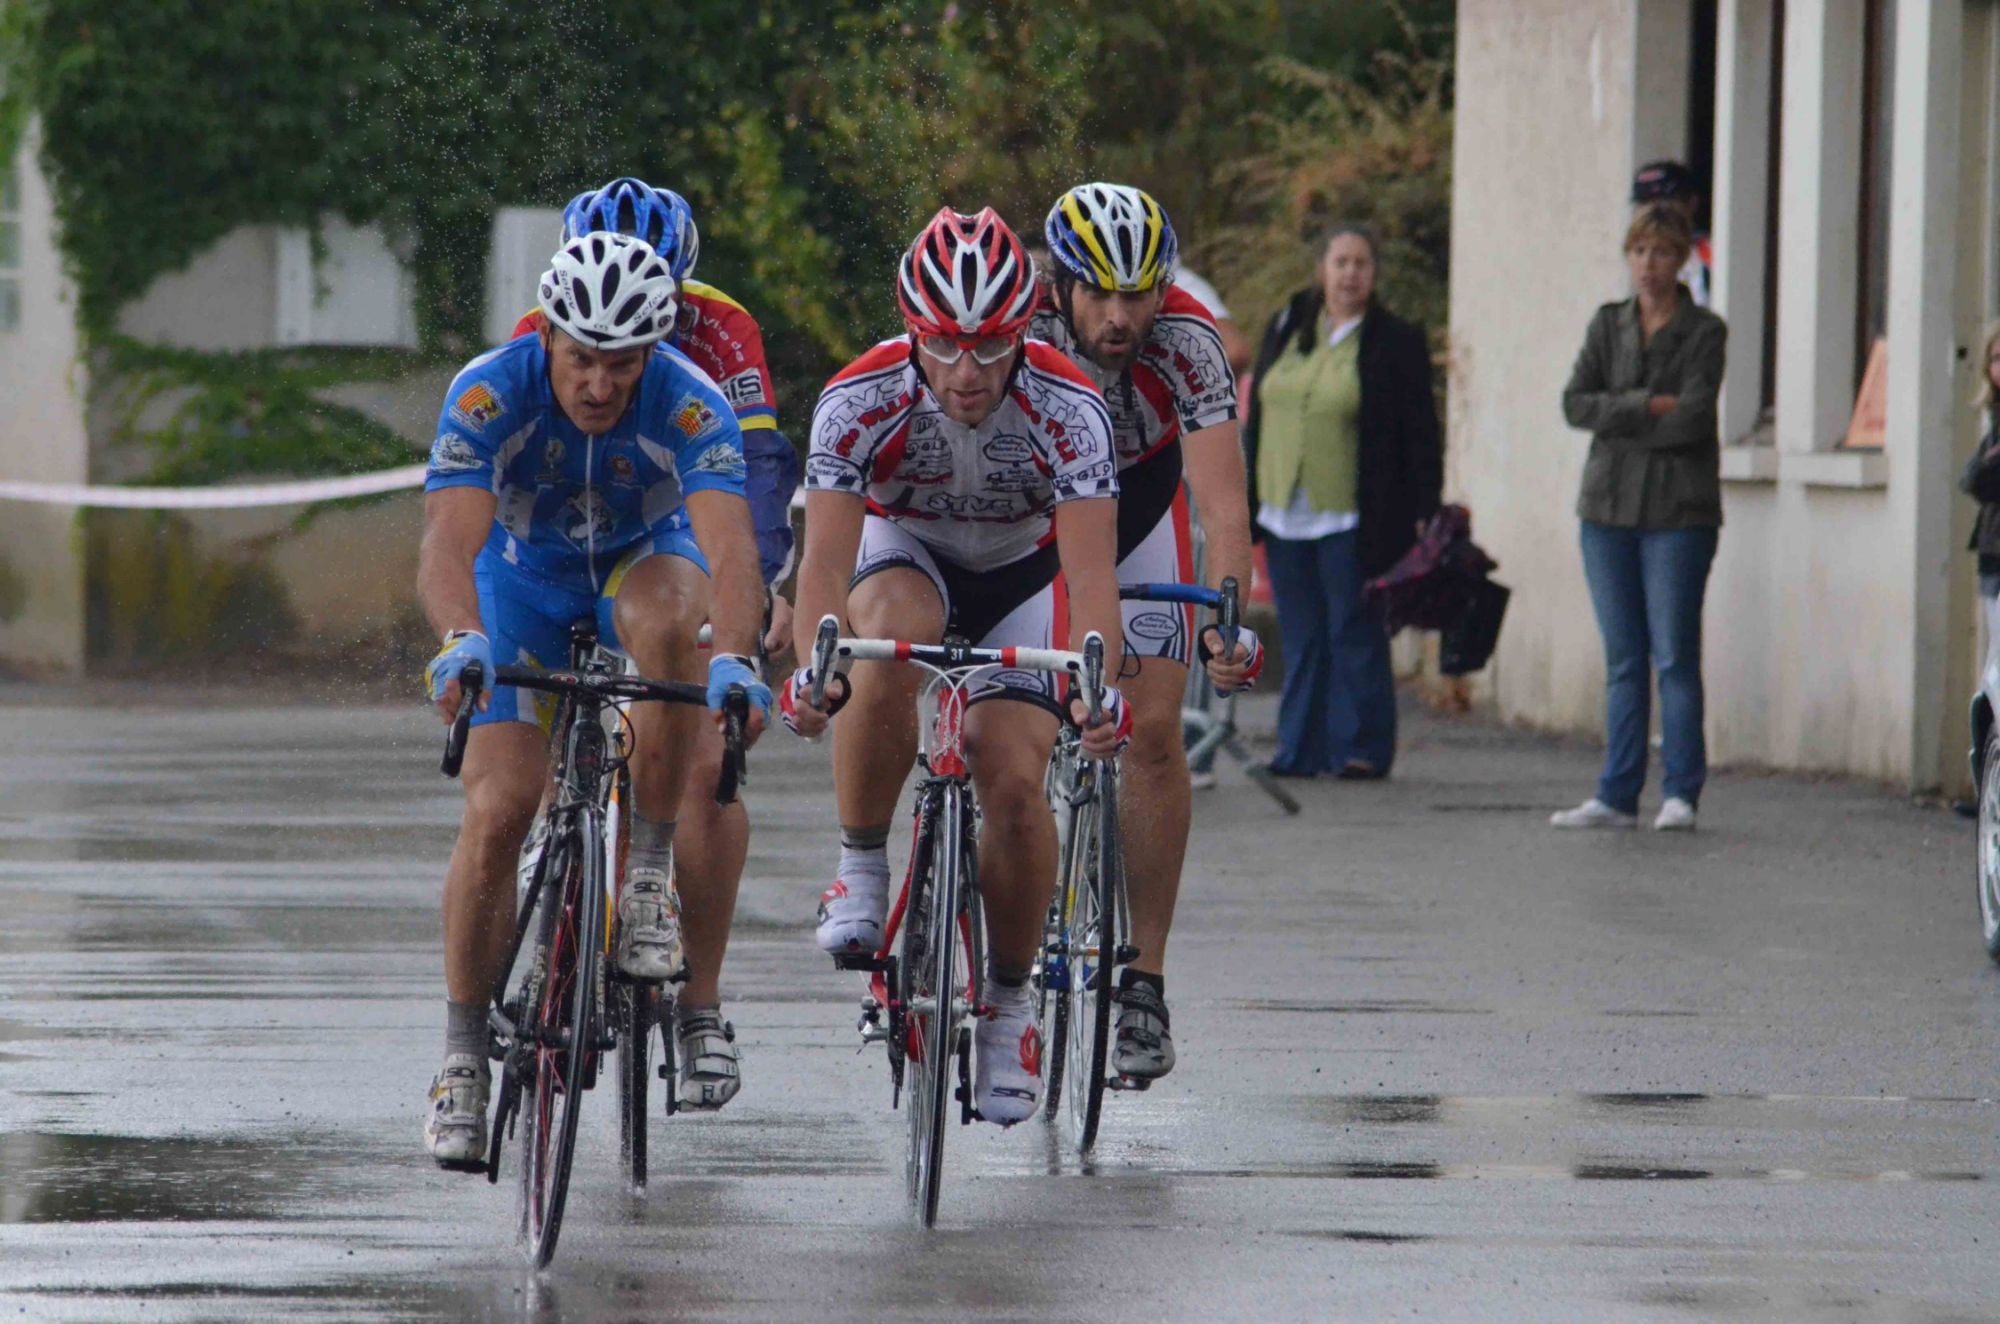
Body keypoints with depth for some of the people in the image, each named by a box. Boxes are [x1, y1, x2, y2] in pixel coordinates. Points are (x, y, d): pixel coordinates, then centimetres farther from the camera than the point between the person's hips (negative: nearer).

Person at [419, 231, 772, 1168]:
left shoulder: (689, 405, -32)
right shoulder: (489, 394, -31)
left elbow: (729, 546, -45)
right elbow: (449, 542, -43)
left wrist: (735, 659, -64)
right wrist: (462, 642, -63)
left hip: (640, 562, 0)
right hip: (523, 576, 0)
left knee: (666, 622, -38)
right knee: (500, 807, -15)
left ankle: (648, 878, -24)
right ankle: (462, 1061, -2)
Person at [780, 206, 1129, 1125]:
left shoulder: (1066, 409, -31)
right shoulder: (861, 400, -30)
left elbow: (1091, 573, -37)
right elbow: (826, 559, -35)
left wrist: (1097, 685, -54)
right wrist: (813, 670, -53)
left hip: (1021, 575, 0)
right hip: (904, 554, 0)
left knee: (1013, 781, -18)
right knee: (888, 643, -36)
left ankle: (1009, 1004, 3)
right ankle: (862, 875, -20)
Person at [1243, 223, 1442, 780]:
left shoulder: (1396, 343, -2)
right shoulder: (1286, 330, 12)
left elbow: (1420, 436, -3)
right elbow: (1259, 415, 17)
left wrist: (1424, 514, -9)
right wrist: (1246, 498, 14)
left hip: (1351, 519, -5)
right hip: (1284, 514, 5)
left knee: (1354, 634, -4)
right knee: (1301, 636, 6)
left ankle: (1362, 747, 0)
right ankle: (1302, 748, 9)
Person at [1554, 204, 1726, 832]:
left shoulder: (1704, 331, -1)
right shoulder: (1607, 325, 12)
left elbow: (1693, 417, -13)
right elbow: (1575, 403, -1)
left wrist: (1618, 418, -6)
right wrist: (1648, 406, -12)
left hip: (1677, 509, -4)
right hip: (1609, 504, 4)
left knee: (1675, 655, -6)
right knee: (1622, 658, 6)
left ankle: (1681, 794, -1)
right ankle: (1617, 797, 7)